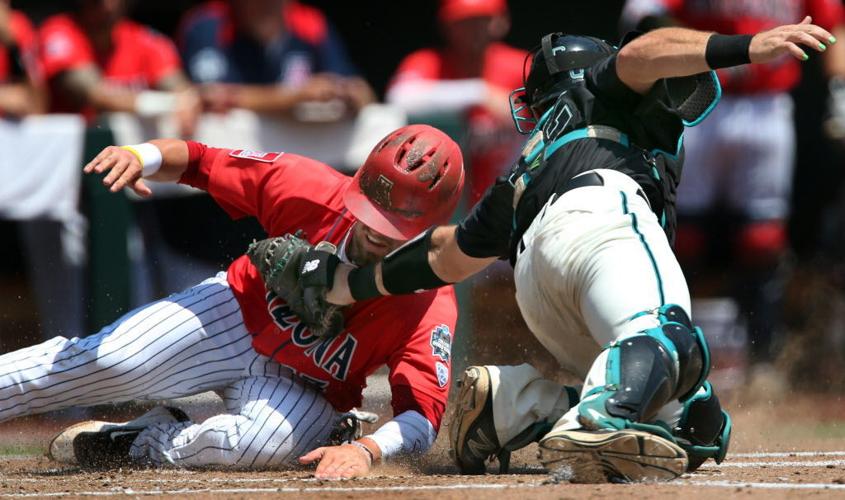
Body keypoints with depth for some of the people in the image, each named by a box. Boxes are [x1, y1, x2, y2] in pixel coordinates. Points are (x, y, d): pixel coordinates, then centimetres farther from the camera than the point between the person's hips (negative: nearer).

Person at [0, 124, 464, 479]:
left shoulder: (430, 305, -27)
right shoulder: (312, 190, -22)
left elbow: (423, 414, -33)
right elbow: (198, 162, -13)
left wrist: (365, 450, -53)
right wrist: (141, 156, -33)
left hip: (306, 390, -1)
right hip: (237, 316, 1)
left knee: (266, 441, -34)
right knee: (105, 362, -20)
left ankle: (143, 443, -10)